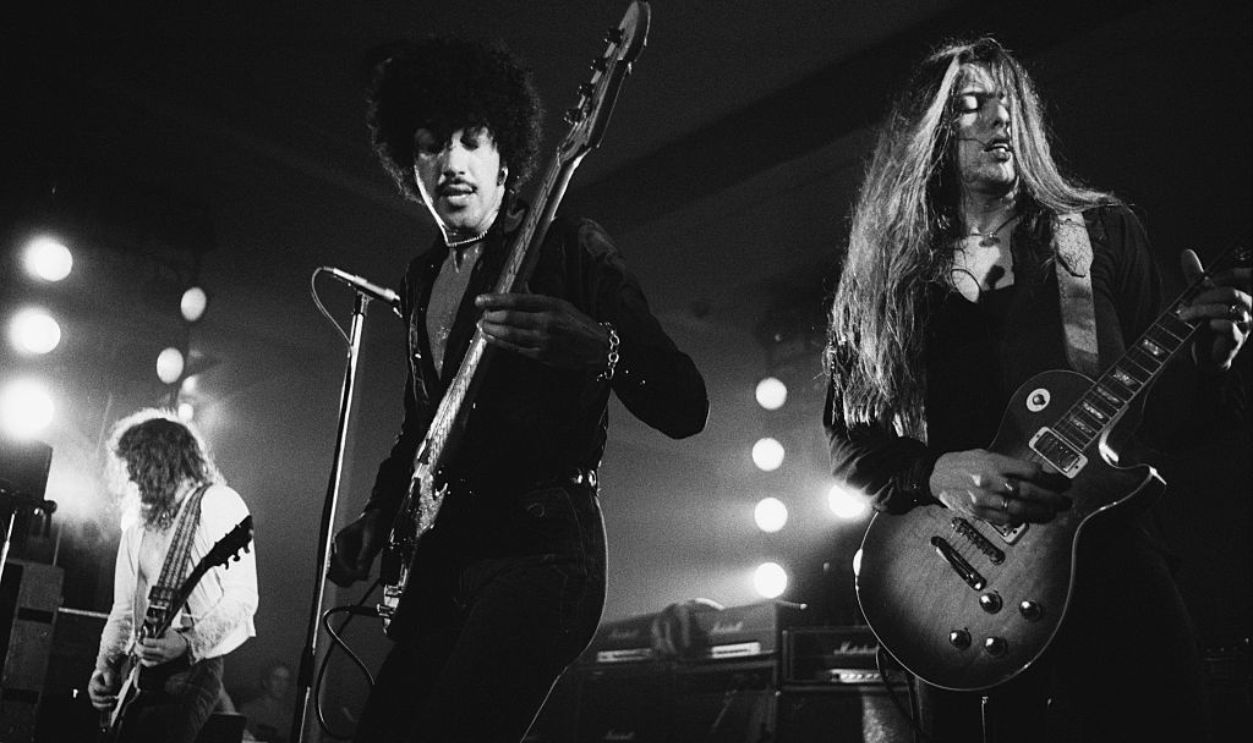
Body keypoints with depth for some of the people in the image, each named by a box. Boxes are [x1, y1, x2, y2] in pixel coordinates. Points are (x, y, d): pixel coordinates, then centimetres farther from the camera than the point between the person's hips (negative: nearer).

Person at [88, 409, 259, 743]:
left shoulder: (218, 503, -3)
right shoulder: (137, 526, 20)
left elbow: (242, 598, -11)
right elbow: (123, 608, 21)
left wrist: (187, 642, -23)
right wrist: (105, 664, 5)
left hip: (194, 665, -6)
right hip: (138, 672, 7)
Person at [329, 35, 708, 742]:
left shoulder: (570, 248, -4)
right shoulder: (423, 279, 16)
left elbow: (686, 407, -11)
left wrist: (597, 349, -30)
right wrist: (377, 518, 15)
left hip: (542, 547, -7)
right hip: (442, 556, 7)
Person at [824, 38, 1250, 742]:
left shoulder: (1102, 234, 8)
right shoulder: (885, 279, 9)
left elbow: (1165, 417, 9)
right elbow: (849, 442, 6)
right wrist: (936, 473, -12)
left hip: (1111, 559, 0)